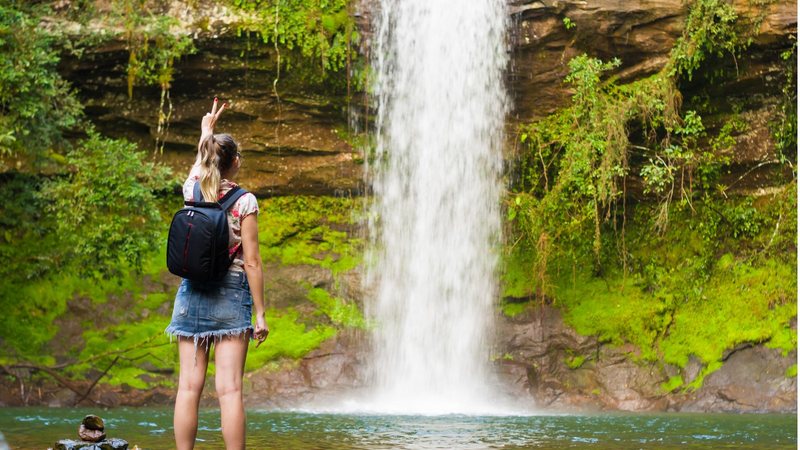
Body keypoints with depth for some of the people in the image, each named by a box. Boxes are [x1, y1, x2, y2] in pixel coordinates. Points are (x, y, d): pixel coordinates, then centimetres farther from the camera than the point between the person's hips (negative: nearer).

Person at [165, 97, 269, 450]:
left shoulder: (192, 191, 4)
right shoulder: (244, 202, -7)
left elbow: (199, 165, 28)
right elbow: (251, 262, -8)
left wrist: (206, 132, 46)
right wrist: (260, 312, -3)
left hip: (192, 293, 4)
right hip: (230, 294, -4)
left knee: (189, 386, 3)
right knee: (229, 389, -7)